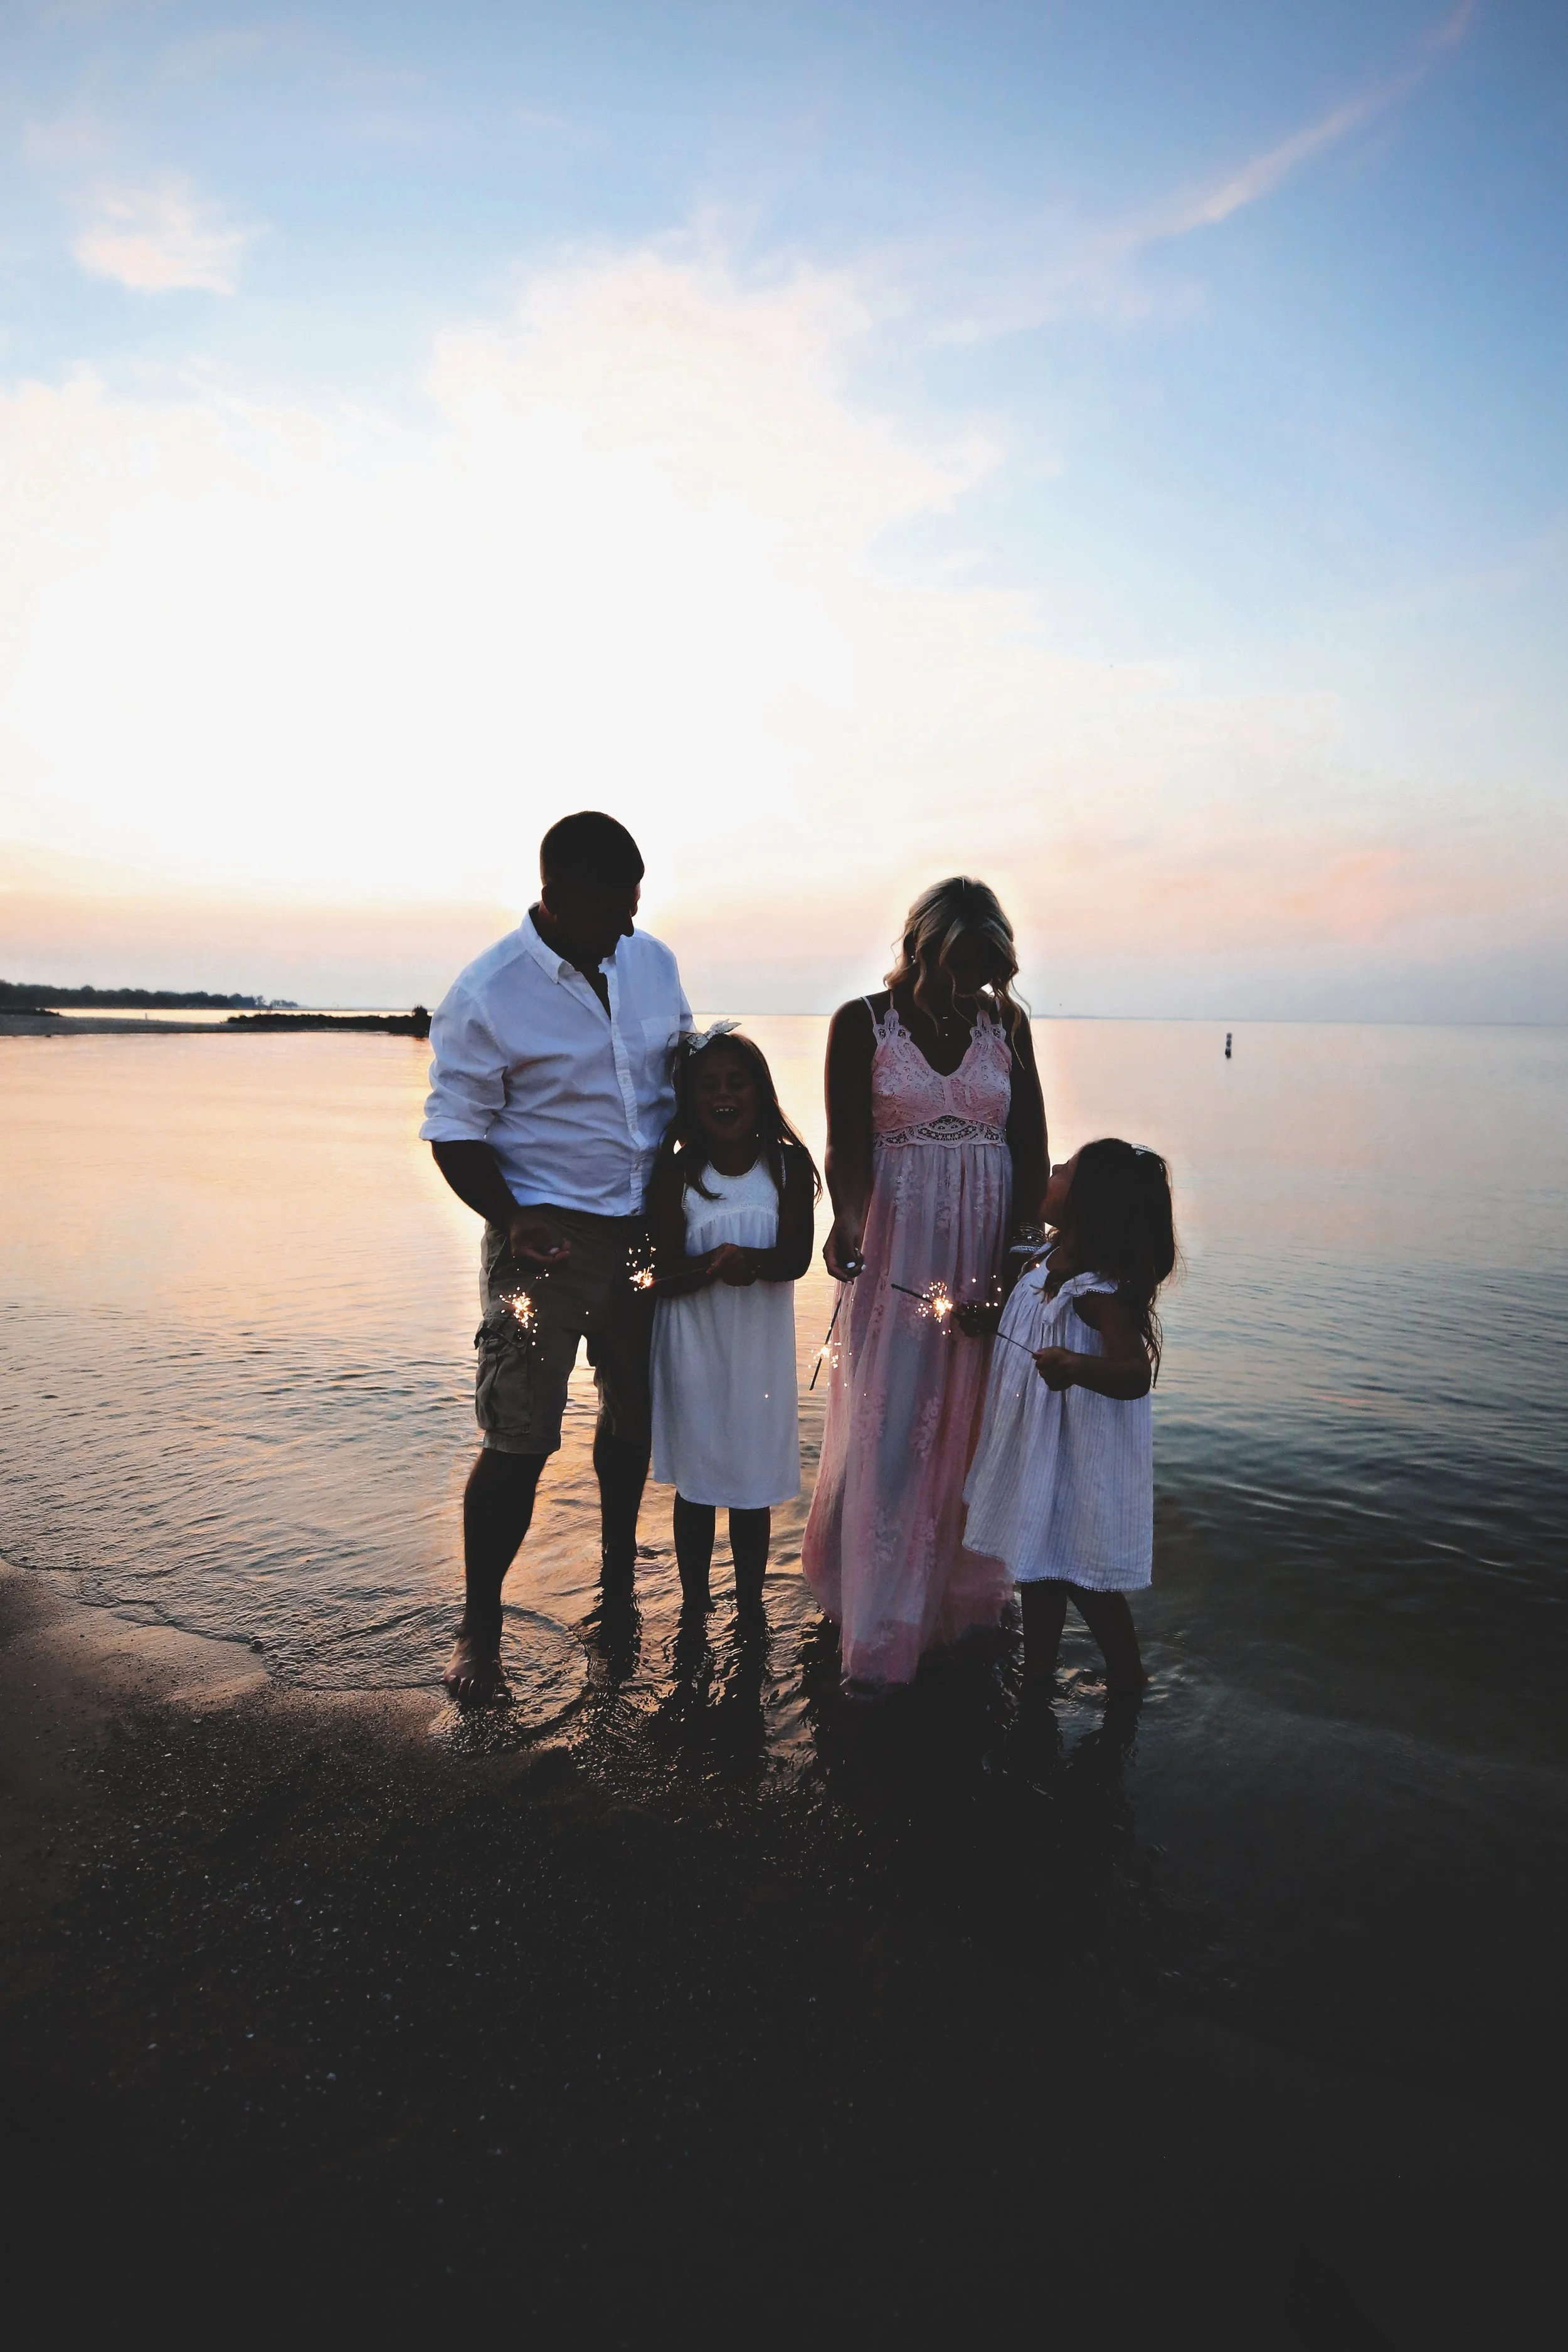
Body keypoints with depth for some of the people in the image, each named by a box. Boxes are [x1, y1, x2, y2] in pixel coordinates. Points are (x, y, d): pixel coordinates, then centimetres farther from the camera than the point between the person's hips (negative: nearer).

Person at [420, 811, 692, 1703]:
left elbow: (685, 1068, 16)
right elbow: (456, 1130, -10)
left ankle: (620, 1575, 41)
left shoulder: (654, 961, 4)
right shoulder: (486, 995, -13)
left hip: (645, 1230, 6)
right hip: (549, 1239, -5)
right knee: (519, 1443, -2)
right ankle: (479, 1629, 18)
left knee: (635, 1412, 18)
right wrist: (511, 1221, -25)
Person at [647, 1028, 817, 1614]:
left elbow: (796, 1258, -11)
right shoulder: (675, 1174, -8)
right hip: (694, 1345, 0)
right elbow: (664, 1275, -10)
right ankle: (694, 1608, 29)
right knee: (695, 1481, 11)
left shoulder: (789, 1165, -6)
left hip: (761, 1345, 1)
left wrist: (750, 1260, -31)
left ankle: (750, 1609, 29)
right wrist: (714, 1264, -30)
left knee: (754, 1484, 11)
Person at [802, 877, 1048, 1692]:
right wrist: (847, 1223, -31)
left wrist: (1022, 1252, -10)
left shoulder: (1006, 1025, 5)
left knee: (971, 1424, 10)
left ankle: (959, 1589, 31)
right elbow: (846, 1143, -12)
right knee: (889, 1427, 1)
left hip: (986, 1254, 3)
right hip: (896, 1250, -2)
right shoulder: (862, 1023, -2)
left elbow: (1031, 1148, 2)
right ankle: (879, 1632, 13)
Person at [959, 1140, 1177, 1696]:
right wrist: (986, 1319, 3)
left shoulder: (1098, 1289, -28)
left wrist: (1077, 1367, -52)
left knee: (1081, 1575, 7)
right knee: (1038, 1564, 20)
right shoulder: (1053, 1260, -1)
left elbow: (1136, 1374, -35)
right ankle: (1037, 1676, 37)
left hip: (1078, 1457, -9)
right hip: (1039, 1446, 9)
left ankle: (1129, 1681, 30)